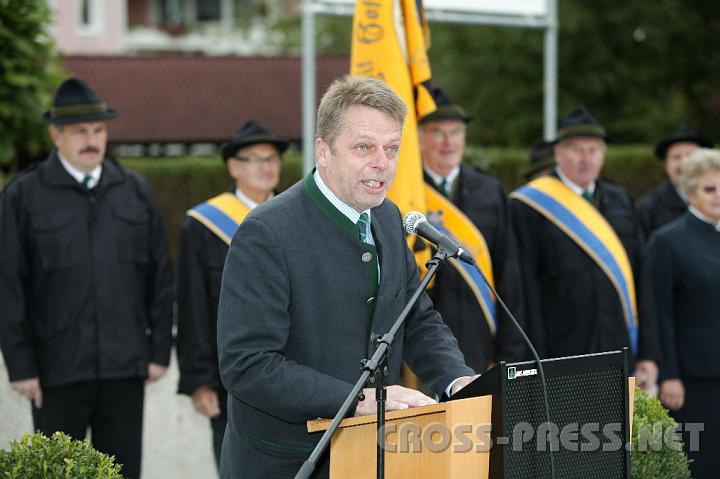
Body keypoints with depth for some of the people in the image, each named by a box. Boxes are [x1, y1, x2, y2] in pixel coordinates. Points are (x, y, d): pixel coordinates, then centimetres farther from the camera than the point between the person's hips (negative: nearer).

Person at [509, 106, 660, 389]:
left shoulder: (620, 203, 14)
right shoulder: (528, 206, -4)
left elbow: (640, 280, 13)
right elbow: (525, 290, -8)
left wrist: (648, 353, 7)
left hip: (619, 361, 5)